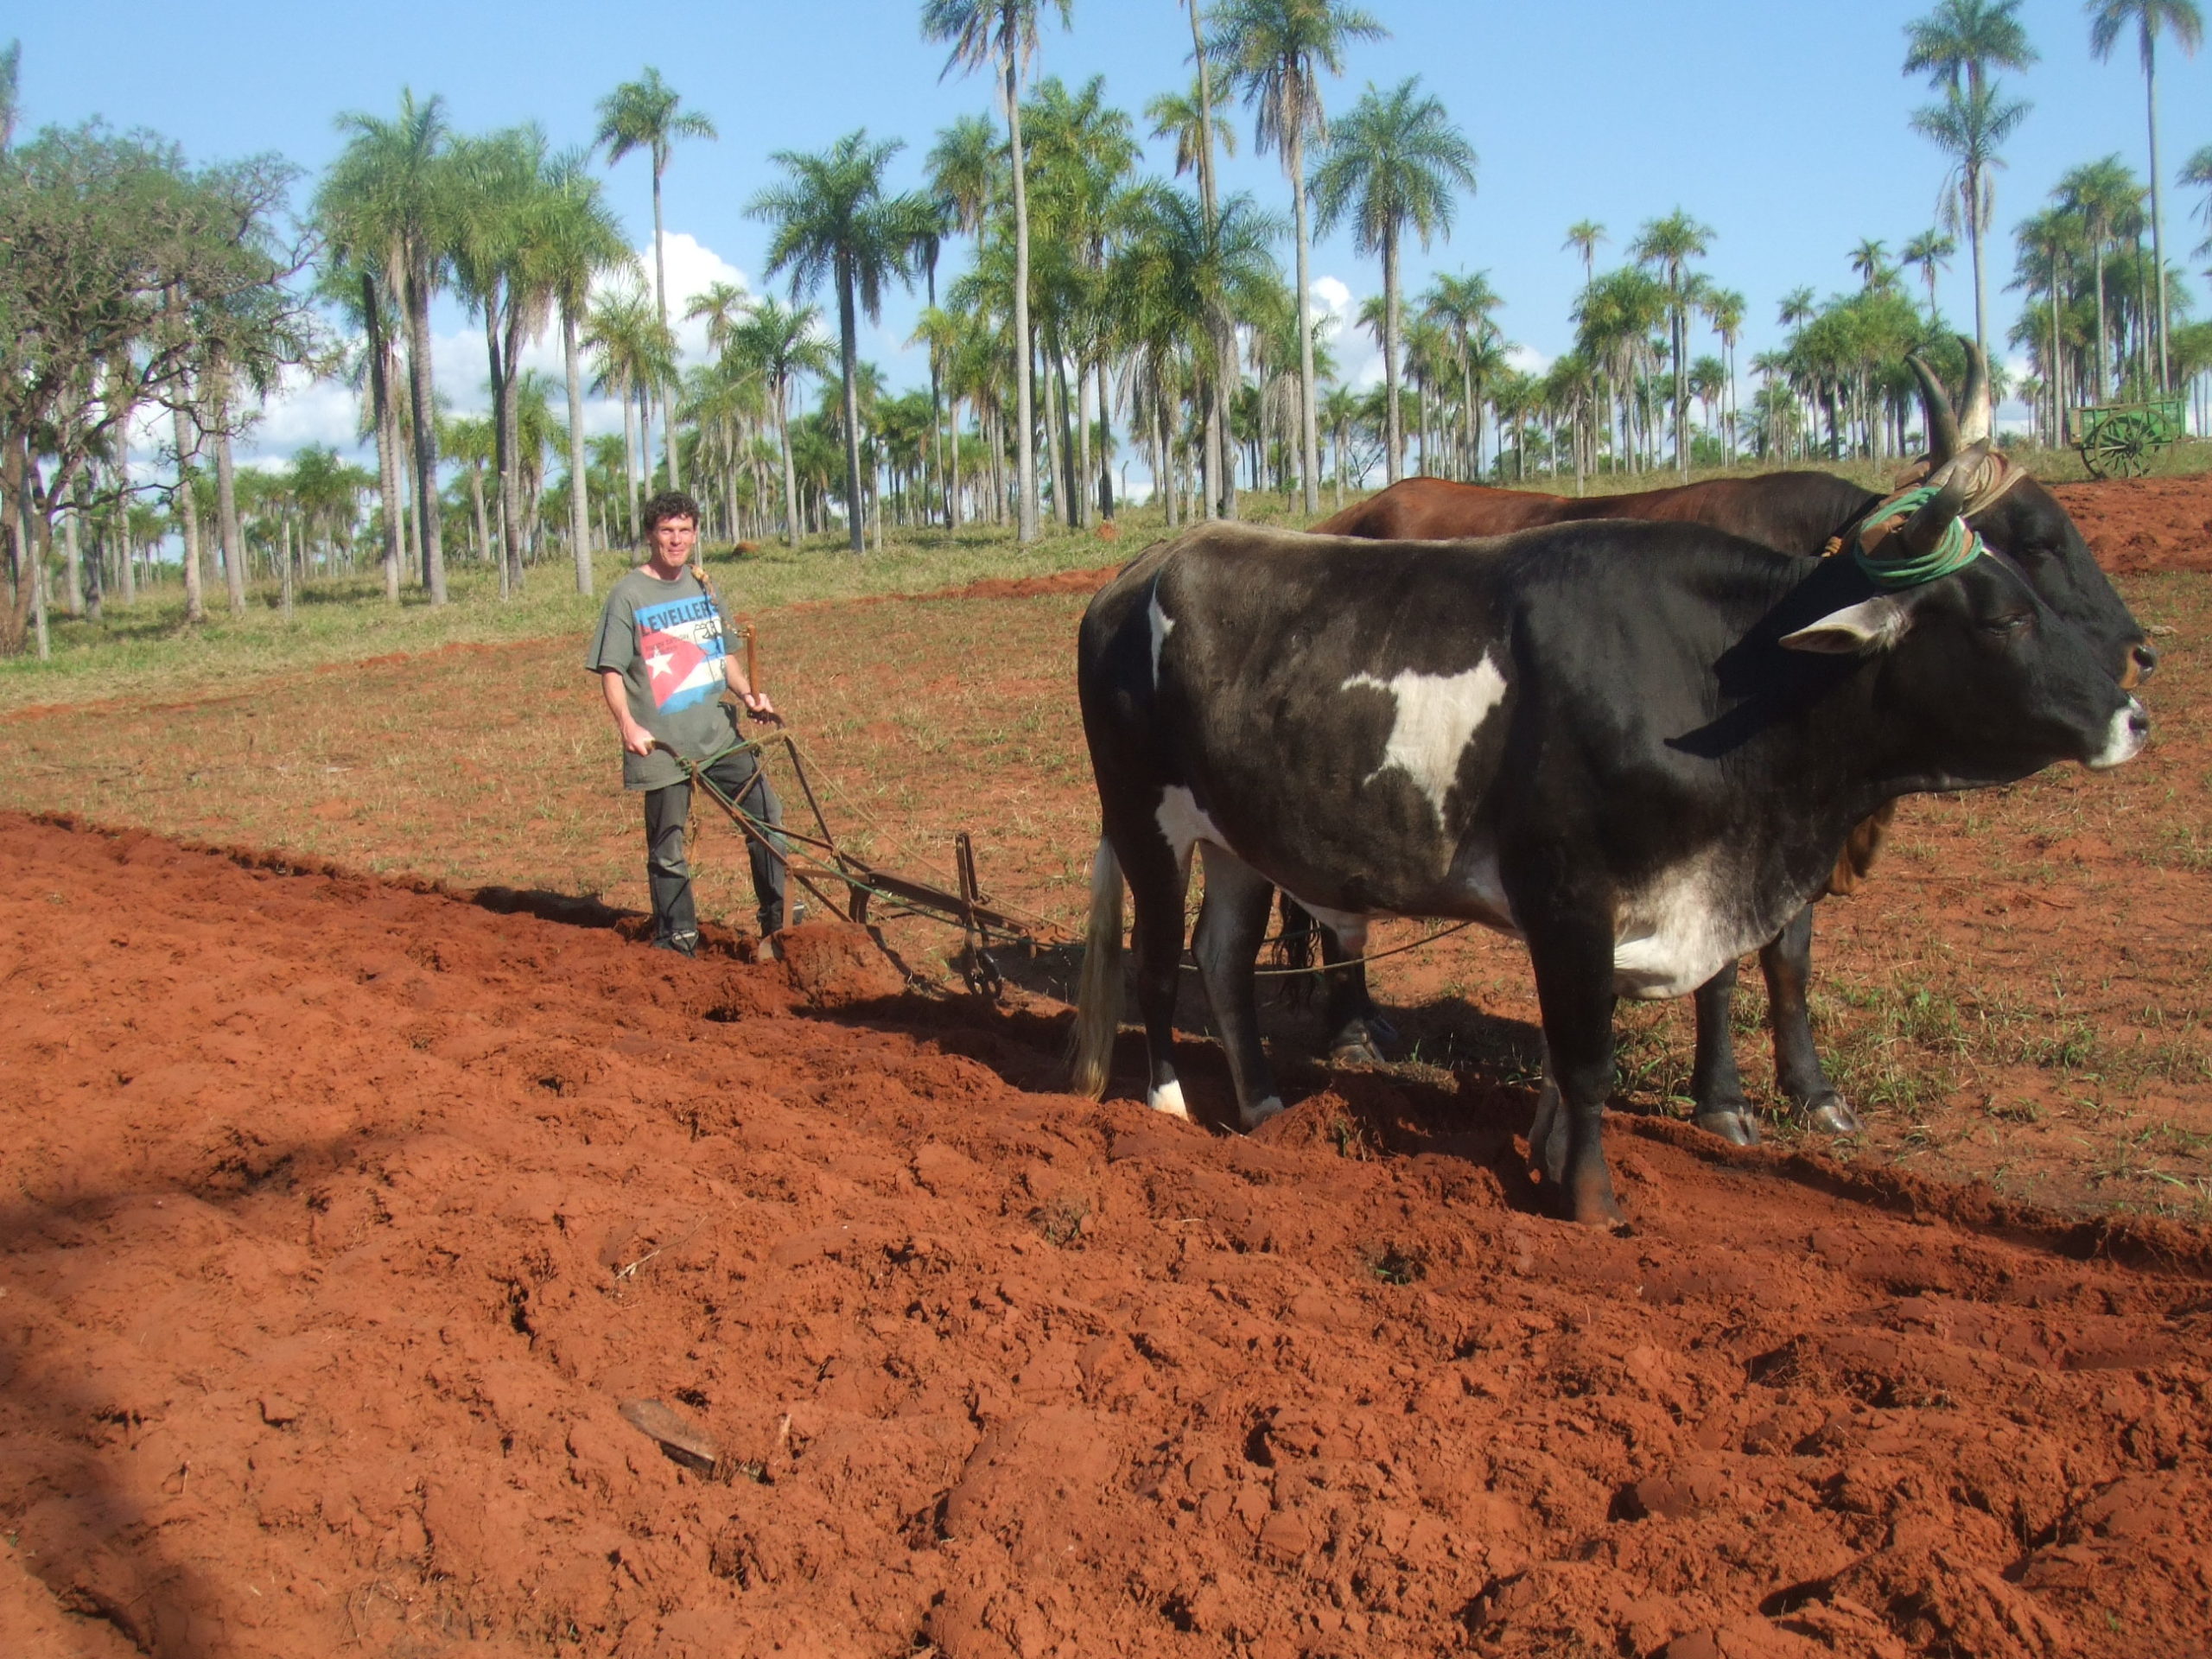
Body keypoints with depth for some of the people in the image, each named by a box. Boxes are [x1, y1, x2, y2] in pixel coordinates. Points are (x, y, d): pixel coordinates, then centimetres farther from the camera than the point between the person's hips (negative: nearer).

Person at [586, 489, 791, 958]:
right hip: (662, 745, -5)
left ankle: (776, 924, 13)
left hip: (719, 735, 5)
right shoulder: (629, 594, -5)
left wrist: (750, 694, 3)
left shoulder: (703, 587, 12)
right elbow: (610, 671, -8)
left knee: (767, 816, 1)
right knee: (668, 850, 3)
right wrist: (628, 725, -23)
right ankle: (677, 944, 16)